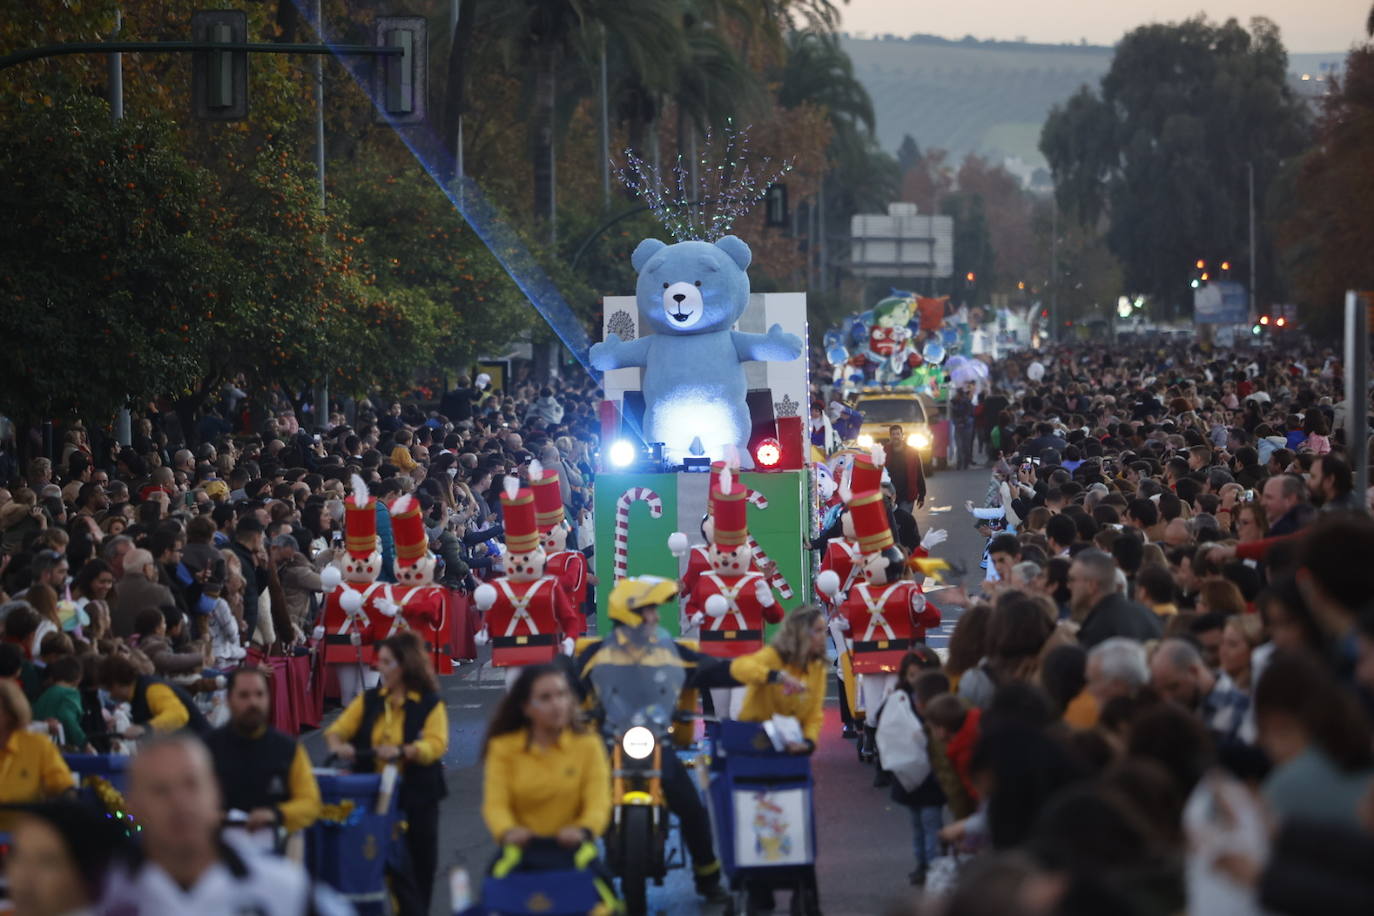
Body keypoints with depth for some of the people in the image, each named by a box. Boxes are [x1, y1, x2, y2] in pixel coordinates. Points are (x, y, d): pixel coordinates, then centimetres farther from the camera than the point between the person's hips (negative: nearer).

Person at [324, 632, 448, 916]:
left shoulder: (430, 704, -3)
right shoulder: (369, 700, 9)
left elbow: (436, 744, -16)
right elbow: (338, 729, 6)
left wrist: (402, 751, -33)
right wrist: (337, 744, -18)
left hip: (416, 797, -3)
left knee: (419, 868, 5)